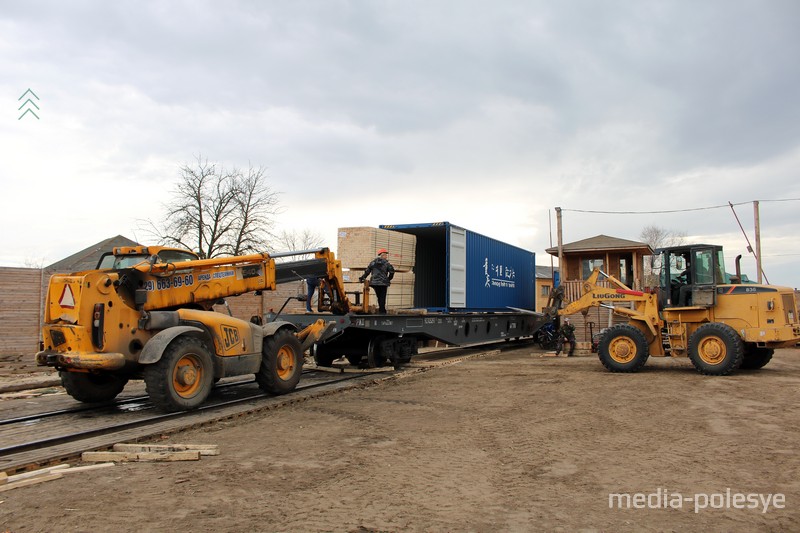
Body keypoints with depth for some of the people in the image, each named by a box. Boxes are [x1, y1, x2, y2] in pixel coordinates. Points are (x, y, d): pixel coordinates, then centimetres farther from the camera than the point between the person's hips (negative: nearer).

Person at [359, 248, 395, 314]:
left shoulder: (373, 262, 8)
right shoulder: (386, 263, -2)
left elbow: (367, 271, 6)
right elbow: (392, 271, -6)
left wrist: (362, 278, 15)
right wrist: (389, 279, 9)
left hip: (375, 283, 4)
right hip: (383, 283, -4)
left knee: (379, 297, 14)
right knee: (382, 298, 1)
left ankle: (381, 310, 17)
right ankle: (382, 311, -1)